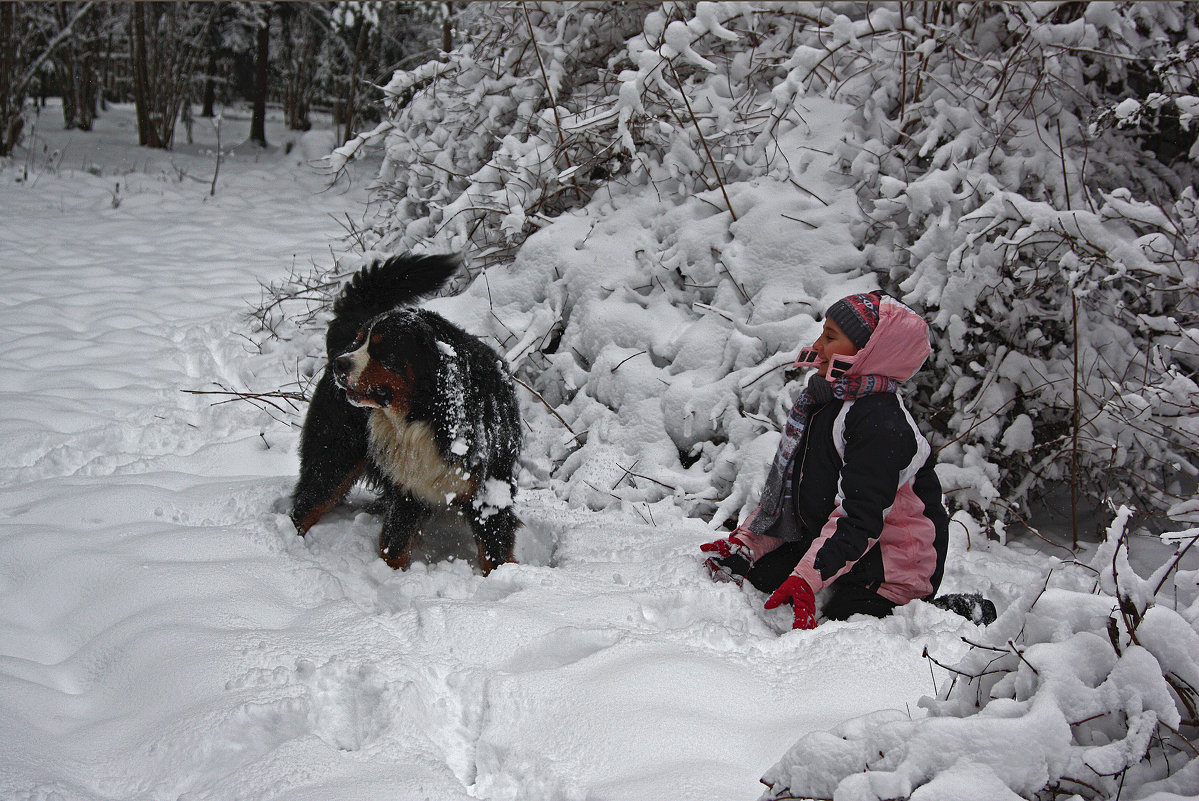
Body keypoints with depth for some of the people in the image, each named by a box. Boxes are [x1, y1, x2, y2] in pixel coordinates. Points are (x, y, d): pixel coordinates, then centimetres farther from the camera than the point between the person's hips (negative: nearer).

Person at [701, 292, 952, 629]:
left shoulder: (881, 424, -24)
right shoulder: (825, 401, 7)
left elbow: (858, 517, -30)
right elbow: (787, 489, 11)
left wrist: (806, 580, -38)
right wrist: (745, 543, 3)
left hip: (894, 569, -9)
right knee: (756, 573, -1)